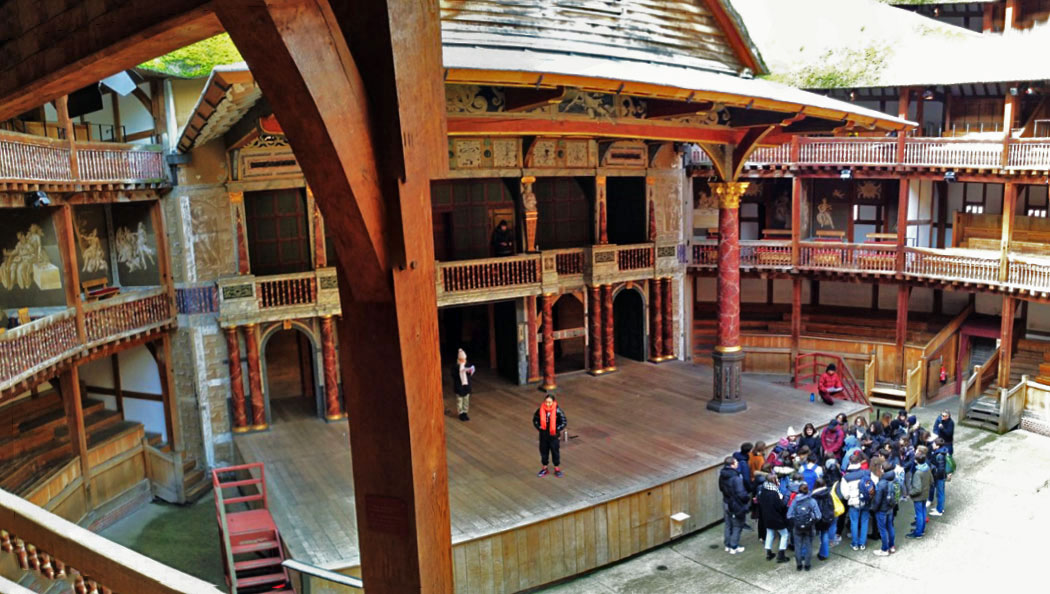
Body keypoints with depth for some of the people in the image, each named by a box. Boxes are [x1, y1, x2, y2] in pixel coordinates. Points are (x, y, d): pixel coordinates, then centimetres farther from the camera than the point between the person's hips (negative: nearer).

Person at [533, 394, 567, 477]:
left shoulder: (557, 411, -17)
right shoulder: (540, 410, -10)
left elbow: (564, 422, -10)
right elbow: (535, 419, 4)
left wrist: (557, 430, -16)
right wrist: (539, 427, -8)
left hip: (553, 435, -2)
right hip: (543, 435, 2)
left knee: (555, 451, 9)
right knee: (543, 451, 13)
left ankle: (557, 468, 25)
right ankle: (544, 468, 30)